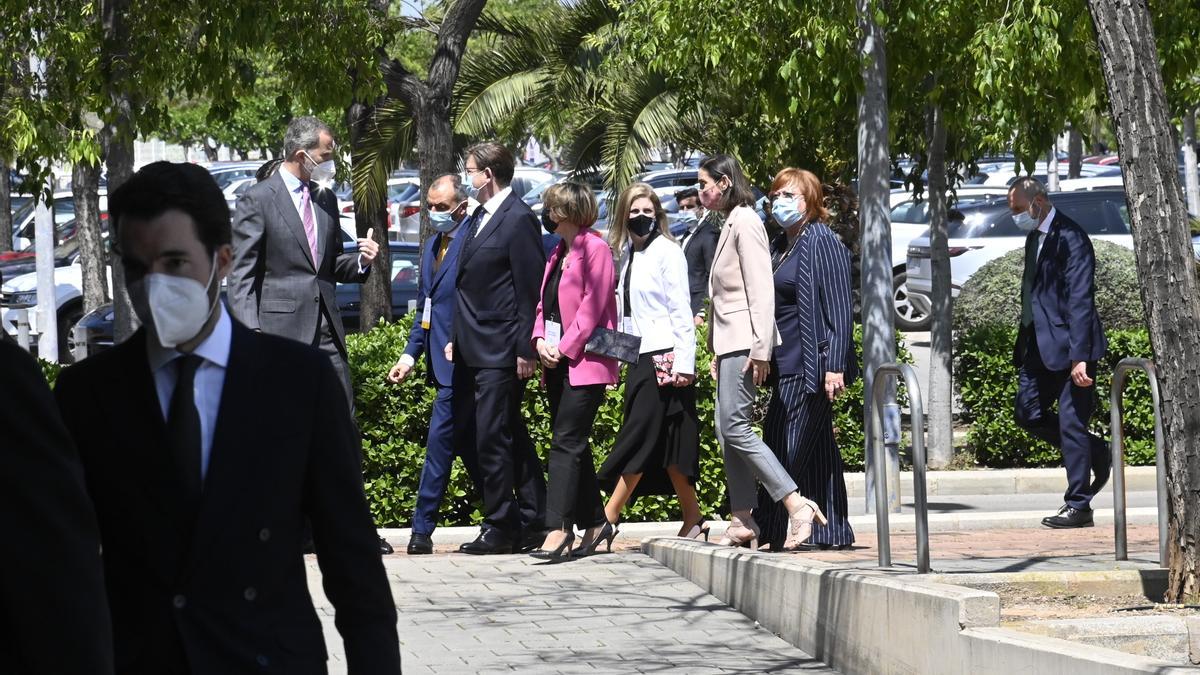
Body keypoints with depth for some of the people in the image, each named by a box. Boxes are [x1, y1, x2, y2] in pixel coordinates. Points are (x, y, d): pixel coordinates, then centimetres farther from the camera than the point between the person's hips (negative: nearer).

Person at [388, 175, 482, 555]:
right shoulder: (433, 245, 16)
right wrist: (411, 353, 15)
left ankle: (422, 530, -7)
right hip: (441, 360, 9)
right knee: (466, 442, 12)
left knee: (439, 439, -10)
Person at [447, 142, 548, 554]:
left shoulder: (518, 219, -10)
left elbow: (530, 290, -13)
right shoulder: (478, 219, 16)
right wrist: (456, 339, 16)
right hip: (474, 351, 9)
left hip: (502, 352, -9)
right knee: (513, 439, 12)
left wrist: (526, 350, -16)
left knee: (493, 438, -7)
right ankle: (532, 524, 16)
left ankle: (501, 528, -1)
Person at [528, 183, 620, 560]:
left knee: (566, 443, -14)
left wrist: (564, 348, -15)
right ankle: (593, 522, 18)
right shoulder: (559, 253, 18)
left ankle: (558, 529, -19)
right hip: (557, 363, 9)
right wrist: (540, 341, 0)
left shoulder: (594, 249, -9)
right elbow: (545, 303, 18)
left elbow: (592, 306, -15)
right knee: (573, 445, 11)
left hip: (584, 362, -9)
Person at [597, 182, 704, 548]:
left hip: (664, 358, -8)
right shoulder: (626, 255, 14)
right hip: (638, 358, 8)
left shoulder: (667, 252, -6)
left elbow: (681, 311, -11)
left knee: (639, 439, -7)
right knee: (664, 447, 7)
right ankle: (694, 521, 11)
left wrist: (683, 364, -16)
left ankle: (608, 519, -7)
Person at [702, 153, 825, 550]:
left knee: (735, 427, -15)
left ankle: (798, 506, -18)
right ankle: (742, 522, 7)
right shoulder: (729, 225, 18)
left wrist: (761, 349, -21)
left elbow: (761, 289, -17)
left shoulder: (745, 223, -10)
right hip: (731, 342, 10)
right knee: (727, 431, 6)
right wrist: (717, 351, 19)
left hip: (745, 342, -10)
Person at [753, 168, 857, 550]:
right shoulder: (781, 246, 17)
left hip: (810, 365, -9)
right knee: (817, 451, 9)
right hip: (789, 367, 9)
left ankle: (768, 530, -5)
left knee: (789, 450, -7)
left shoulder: (822, 243, -9)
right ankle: (832, 531, 11)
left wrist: (835, 366, -20)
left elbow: (839, 310, -15)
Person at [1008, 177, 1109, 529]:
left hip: (1068, 345, -9)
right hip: (1039, 346, 9)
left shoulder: (1070, 238, -16)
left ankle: (1078, 506, 2)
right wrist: (1025, 342, 18)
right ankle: (1097, 453, 25)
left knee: (1071, 423, -5)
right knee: (1028, 414, 10)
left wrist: (1079, 357, -25)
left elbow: (1080, 301, -21)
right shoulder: (1034, 236, 12)